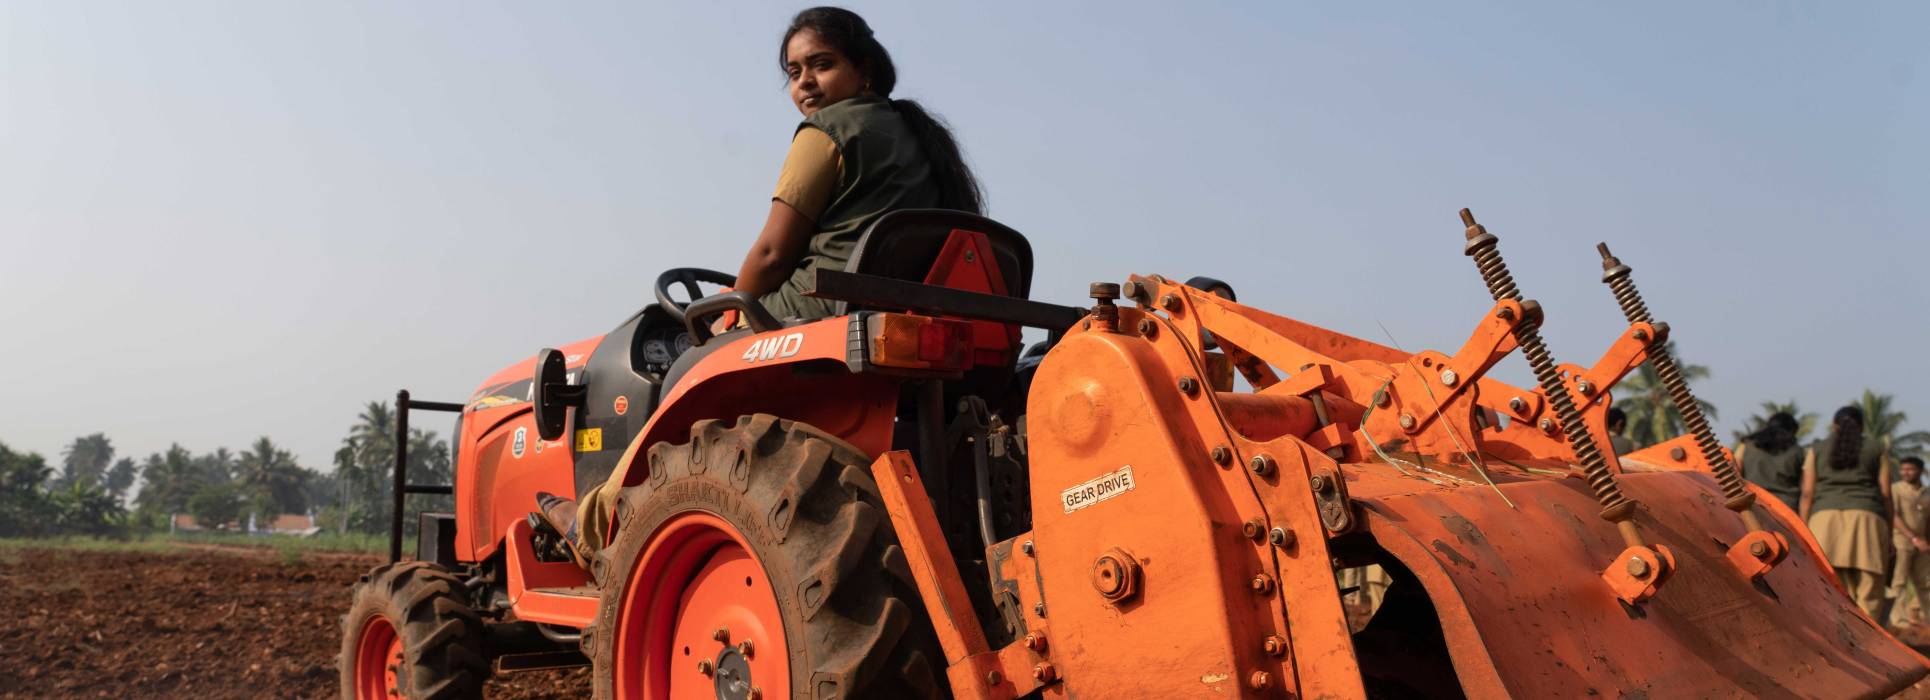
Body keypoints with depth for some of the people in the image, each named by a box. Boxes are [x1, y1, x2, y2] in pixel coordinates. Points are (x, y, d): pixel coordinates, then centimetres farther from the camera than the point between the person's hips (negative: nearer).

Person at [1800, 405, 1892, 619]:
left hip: (1826, 523, 0)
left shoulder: (1816, 450, 14)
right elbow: (1885, 494, 6)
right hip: (1866, 523, 0)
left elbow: (1807, 493, 5)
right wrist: (1887, 537, 9)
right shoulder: (1875, 450, 15)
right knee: (1868, 600, -1)